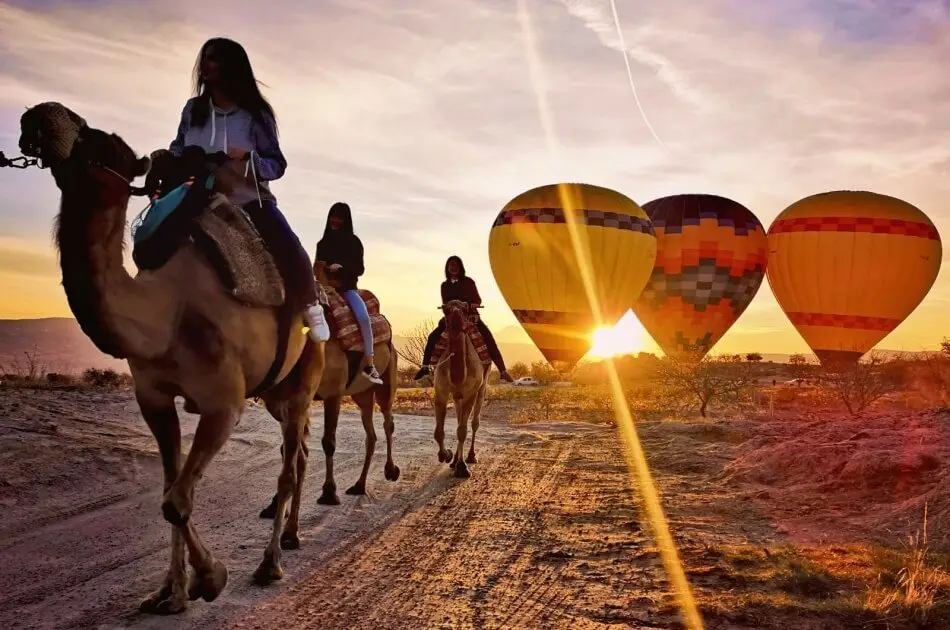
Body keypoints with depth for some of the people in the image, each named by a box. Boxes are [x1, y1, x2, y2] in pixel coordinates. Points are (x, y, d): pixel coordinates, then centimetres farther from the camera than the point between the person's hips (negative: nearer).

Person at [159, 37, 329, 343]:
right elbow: (179, 149, 16)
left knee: (291, 252, -25)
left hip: (250, 200, -4)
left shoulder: (255, 114, -6)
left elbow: (277, 165, -7)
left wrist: (247, 157, -25)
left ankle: (309, 307, 1)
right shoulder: (193, 109, 2)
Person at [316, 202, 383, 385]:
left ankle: (369, 364, -29)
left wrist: (341, 268, -18)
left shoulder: (354, 242, 5)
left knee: (363, 316, -29)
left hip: (348, 288, -3)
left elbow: (359, 269, -1)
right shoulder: (323, 244, 14)